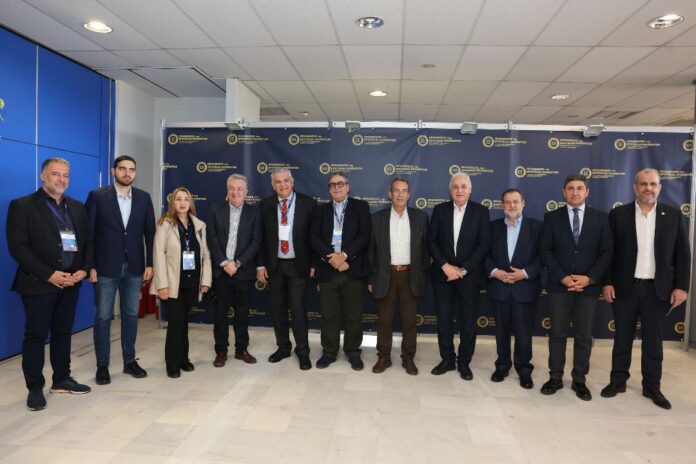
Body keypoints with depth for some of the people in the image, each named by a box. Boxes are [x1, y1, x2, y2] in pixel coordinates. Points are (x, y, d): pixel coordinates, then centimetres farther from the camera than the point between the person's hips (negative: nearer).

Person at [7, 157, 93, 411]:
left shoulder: (77, 207, 12)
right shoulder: (22, 206, -4)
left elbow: (88, 242, 11)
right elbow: (18, 247, -12)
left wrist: (84, 270, -5)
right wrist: (49, 274, -18)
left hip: (70, 282, 5)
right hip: (39, 283, -5)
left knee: (63, 332, 13)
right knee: (35, 335, 4)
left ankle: (61, 379, 26)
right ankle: (35, 388, 15)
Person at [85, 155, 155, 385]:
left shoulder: (143, 198, 5)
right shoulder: (97, 196, -3)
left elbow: (150, 232, 5)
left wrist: (149, 263, 0)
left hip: (134, 267, 3)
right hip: (106, 267, -3)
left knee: (131, 315, 11)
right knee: (103, 317, 5)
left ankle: (130, 361, 22)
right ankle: (102, 365, 16)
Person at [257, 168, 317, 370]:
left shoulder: (308, 203, -4)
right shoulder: (266, 204, 3)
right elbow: (260, 236, 4)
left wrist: (314, 264, -6)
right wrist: (260, 265, 0)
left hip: (298, 265, -3)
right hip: (274, 265, 3)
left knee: (298, 308, -2)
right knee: (278, 307, 11)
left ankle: (302, 351, 12)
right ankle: (283, 347, 27)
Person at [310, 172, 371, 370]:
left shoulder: (360, 206, 5)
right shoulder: (322, 210, 13)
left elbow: (364, 235, -7)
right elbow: (315, 238, 2)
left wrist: (344, 255, -16)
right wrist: (330, 257, -13)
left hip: (354, 270, -2)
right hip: (327, 270, 2)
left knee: (353, 316, 6)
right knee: (329, 315, 9)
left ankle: (353, 352, 22)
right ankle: (329, 352, 23)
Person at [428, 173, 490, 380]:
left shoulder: (481, 211, 0)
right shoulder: (440, 210, 4)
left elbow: (484, 244, -5)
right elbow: (432, 241, 2)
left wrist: (463, 269, -12)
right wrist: (445, 266, -10)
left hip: (469, 275, -1)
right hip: (443, 273, 1)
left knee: (468, 322, 5)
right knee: (444, 320, 7)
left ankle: (464, 362, 21)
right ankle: (447, 360, 22)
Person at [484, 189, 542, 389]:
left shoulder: (536, 226, 2)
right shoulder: (494, 226, 8)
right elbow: (485, 254, 4)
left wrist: (525, 273, -14)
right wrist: (494, 272, -11)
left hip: (525, 287, -2)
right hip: (499, 286, 2)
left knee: (524, 331, 3)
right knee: (502, 330, 11)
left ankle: (524, 369, 20)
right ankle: (502, 365, 26)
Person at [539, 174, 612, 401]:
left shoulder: (600, 217, 5)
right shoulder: (552, 217, 3)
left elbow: (606, 252, 2)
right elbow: (546, 251, -1)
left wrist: (589, 278, -11)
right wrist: (563, 277, -11)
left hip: (588, 286, 1)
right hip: (559, 285, -1)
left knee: (584, 336, 7)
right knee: (557, 334, 5)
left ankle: (579, 380, 20)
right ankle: (555, 378, 17)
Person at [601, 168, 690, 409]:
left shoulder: (673, 215, 4)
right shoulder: (618, 214, 0)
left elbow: (682, 254, 4)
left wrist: (681, 286, -3)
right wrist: (607, 282, -5)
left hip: (658, 289, 1)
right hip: (625, 287, -1)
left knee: (653, 339, 10)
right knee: (622, 337, 9)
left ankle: (652, 386, 23)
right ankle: (618, 381, 21)